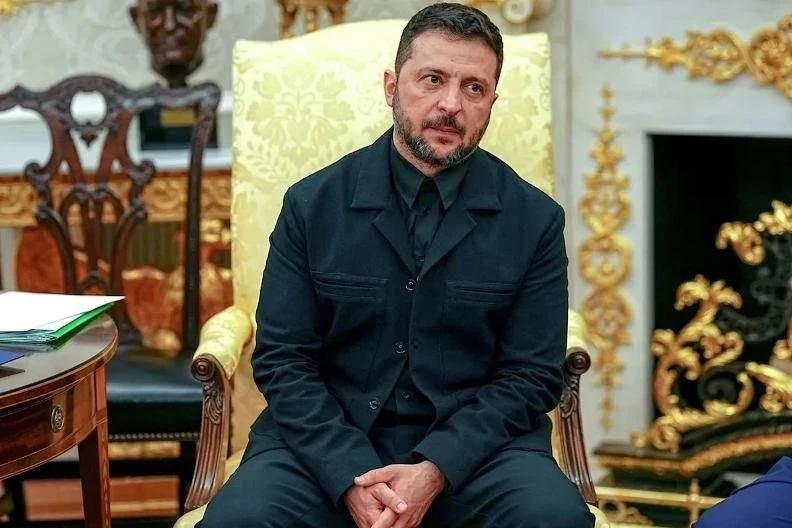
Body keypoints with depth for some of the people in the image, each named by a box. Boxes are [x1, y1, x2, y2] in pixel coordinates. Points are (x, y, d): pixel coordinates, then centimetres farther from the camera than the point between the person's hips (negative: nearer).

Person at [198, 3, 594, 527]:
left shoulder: (535, 219, 0)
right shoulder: (313, 204, 0)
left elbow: (532, 374, -1)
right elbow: (283, 360, -1)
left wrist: (434, 472, -16)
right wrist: (352, 478, -17)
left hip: (473, 443, 1)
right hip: (328, 439, 0)